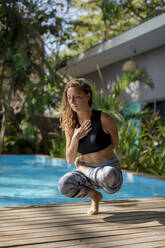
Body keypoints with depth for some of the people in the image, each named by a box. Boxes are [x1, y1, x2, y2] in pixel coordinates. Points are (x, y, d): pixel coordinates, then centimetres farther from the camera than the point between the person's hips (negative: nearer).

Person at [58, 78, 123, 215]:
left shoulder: (104, 119, -13)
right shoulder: (70, 124, -1)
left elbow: (114, 143, 4)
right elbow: (70, 160, -2)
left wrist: (83, 159, 0)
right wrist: (75, 138, -21)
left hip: (109, 169, -3)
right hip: (85, 170, 3)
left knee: (107, 175, -39)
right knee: (64, 185, -28)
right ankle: (95, 196, 4)